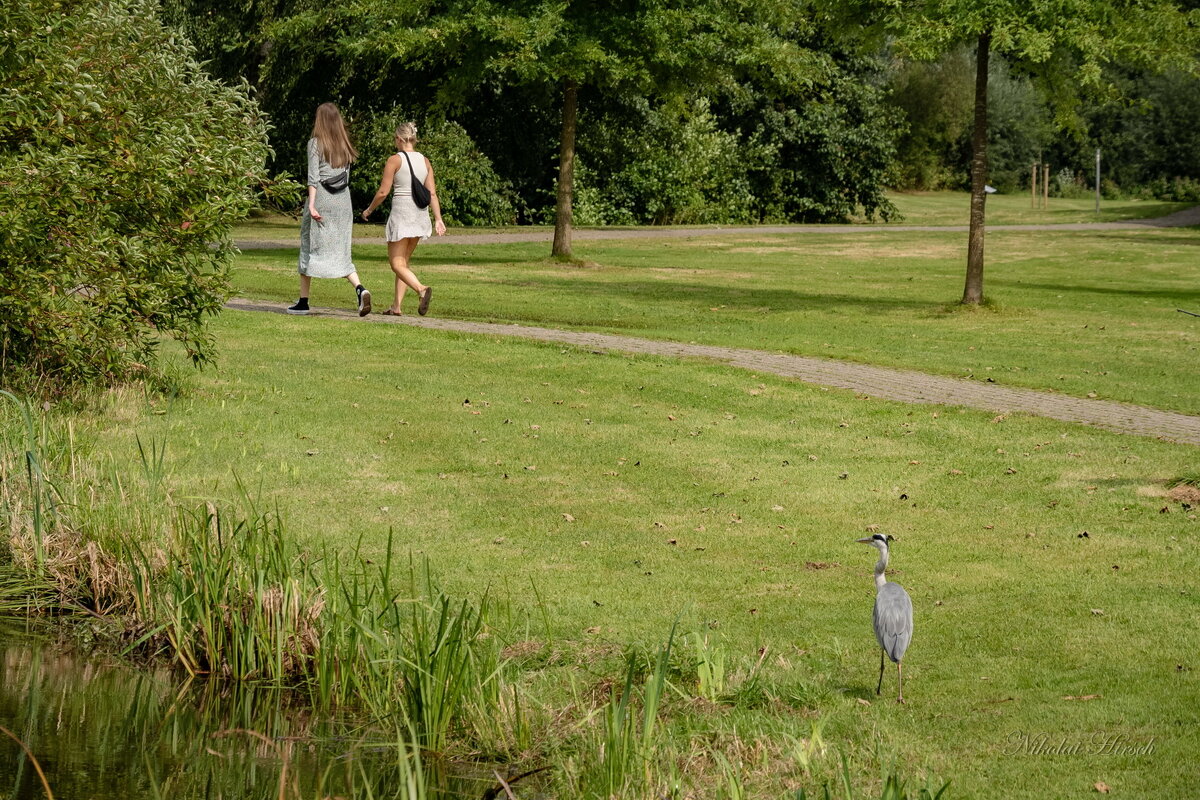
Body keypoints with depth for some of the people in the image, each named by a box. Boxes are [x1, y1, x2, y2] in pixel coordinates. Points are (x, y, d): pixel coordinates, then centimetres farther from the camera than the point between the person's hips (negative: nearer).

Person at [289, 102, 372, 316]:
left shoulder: (316, 143, -3)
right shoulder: (344, 146, 12)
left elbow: (313, 176, -11)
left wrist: (311, 204, -15)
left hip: (321, 200, -5)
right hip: (343, 201, 5)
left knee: (309, 247, 5)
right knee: (340, 252, 6)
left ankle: (303, 301, 8)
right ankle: (360, 289, -18)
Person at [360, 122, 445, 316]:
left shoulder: (395, 160, -7)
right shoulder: (425, 161, 8)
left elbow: (383, 192, -8)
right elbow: (432, 193, 3)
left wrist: (369, 210, 7)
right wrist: (438, 219, 1)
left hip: (401, 212, -6)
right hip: (421, 213, 6)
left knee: (397, 264, -3)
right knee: (404, 261, 16)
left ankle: (421, 289, -29)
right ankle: (396, 306, 14)